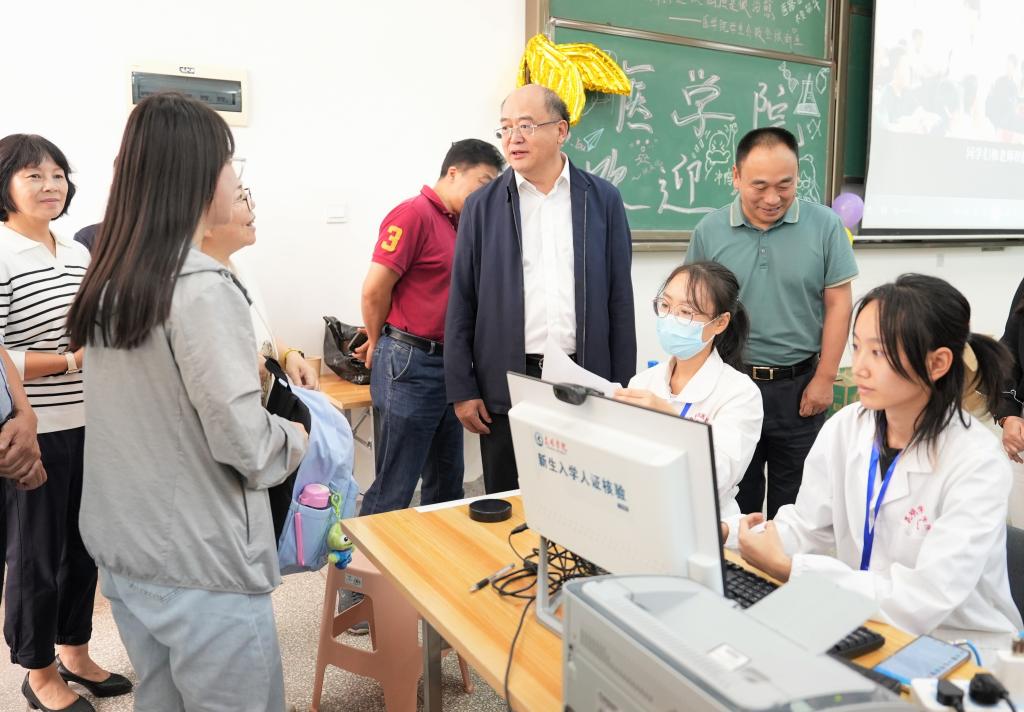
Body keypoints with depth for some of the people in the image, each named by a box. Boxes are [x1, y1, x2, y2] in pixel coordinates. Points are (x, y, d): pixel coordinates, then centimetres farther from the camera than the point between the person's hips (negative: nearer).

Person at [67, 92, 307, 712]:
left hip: (123, 550, 8)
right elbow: (245, 442, -22)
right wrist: (296, 440, -2)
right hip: (199, 566, -8)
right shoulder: (202, 287, -21)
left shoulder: (109, 280, 4)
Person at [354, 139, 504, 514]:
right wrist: (378, 343, 2)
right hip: (409, 364, -8)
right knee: (393, 489, 1)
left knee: (447, 484, 18)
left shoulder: (460, 223, 13)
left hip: (448, 364, 8)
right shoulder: (414, 212, -11)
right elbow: (374, 289, -14)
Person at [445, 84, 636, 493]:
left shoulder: (603, 200, 3)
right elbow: (462, 303, 2)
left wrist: (622, 385, 2)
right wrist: (462, 389, -2)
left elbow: (619, 299, 4)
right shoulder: (482, 206, 3)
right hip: (506, 384, 0)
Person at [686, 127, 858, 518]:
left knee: (793, 498, 14)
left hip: (799, 384, 0)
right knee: (736, 494, 15)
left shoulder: (825, 225, -5)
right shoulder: (709, 230, -3)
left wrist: (824, 379, -4)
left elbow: (838, 303, -2)